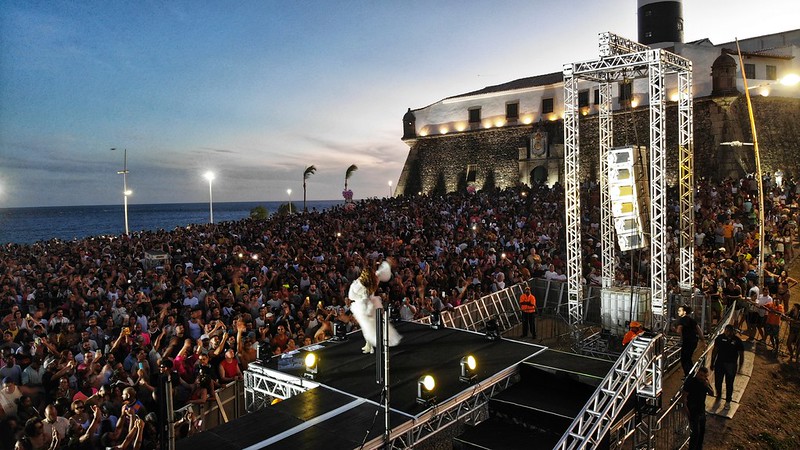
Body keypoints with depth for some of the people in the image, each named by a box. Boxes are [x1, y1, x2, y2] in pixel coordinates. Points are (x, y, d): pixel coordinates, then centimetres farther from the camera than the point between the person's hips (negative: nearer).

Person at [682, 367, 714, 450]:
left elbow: (712, 394, 1)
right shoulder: (690, 382, -19)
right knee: (695, 432, -7)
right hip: (693, 411, -7)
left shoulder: (705, 382, 0)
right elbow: (684, 396, -17)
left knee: (702, 431, 19)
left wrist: (707, 386, -17)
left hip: (702, 410, 7)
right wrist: (685, 407, -22)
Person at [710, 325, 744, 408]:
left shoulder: (738, 341, -11)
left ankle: (728, 401, 25)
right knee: (717, 382, 10)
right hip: (719, 363, 2)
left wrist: (740, 367, -4)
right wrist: (712, 363, 5)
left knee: (729, 384, 7)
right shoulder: (720, 338, -7)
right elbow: (715, 351, 3)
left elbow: (741, 355, -2)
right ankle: (718, 396, 36)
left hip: (731, 365, -2)